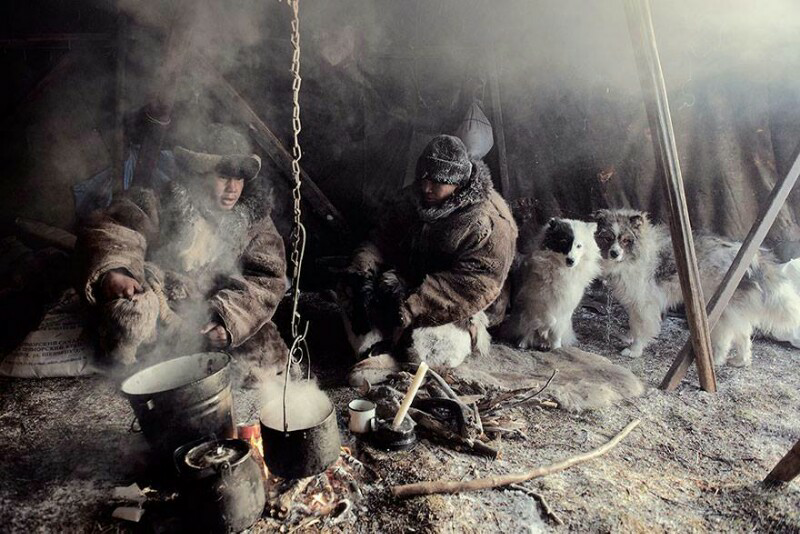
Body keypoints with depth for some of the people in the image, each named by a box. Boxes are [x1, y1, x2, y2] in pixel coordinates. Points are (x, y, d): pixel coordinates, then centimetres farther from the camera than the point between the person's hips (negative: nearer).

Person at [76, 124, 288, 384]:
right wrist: (111, 272, -37)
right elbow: (106, 229, -15)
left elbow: (267, 280, -8)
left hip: (211, 322, 3)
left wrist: (229, 319, -23)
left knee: (268, 354, -17)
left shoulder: (255, 222, 0)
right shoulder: (158, 204, -5)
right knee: (134, 308, -35)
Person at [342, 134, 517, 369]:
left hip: (456, 308, -6)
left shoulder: (488, 224, -22)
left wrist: (412, 307, -34)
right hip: (408, 282, 7)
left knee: (423, 347, -33)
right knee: (352, 287, -13)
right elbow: (383, 240, 1)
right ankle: (376, 353, -17)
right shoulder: (412, 198, 0)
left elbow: (475, 284, -29)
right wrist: (362, 270, -21)